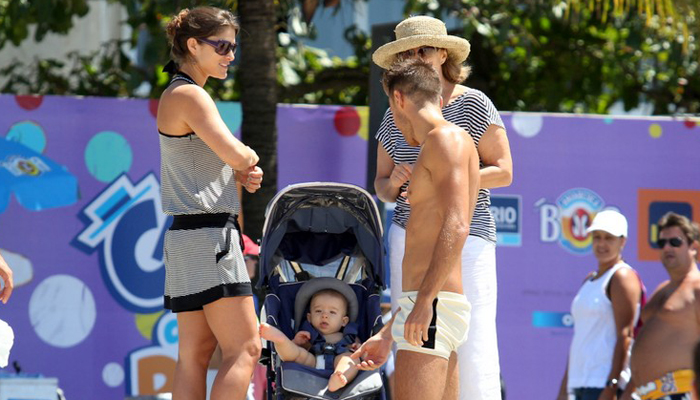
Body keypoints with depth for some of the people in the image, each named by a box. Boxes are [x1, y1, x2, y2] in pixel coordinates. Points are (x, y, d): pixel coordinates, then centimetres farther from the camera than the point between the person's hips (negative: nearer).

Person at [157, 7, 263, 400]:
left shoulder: (179, 95, 18)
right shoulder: (190, 95, -12)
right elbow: (236, 154, -21)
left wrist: (244, 173, 5)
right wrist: (252, 158, 2)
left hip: (189, 238, 10)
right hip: (208, 237, -10)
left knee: (195, 353, 6)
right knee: (245, 349, -12)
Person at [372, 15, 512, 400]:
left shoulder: (474, 105, 0)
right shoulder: (394, 116, 12)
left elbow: (503, 172, -3)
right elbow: (382, 187, 18)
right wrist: (393, 182, -6)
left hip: (466, 236, -4)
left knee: (473, 342, -11)